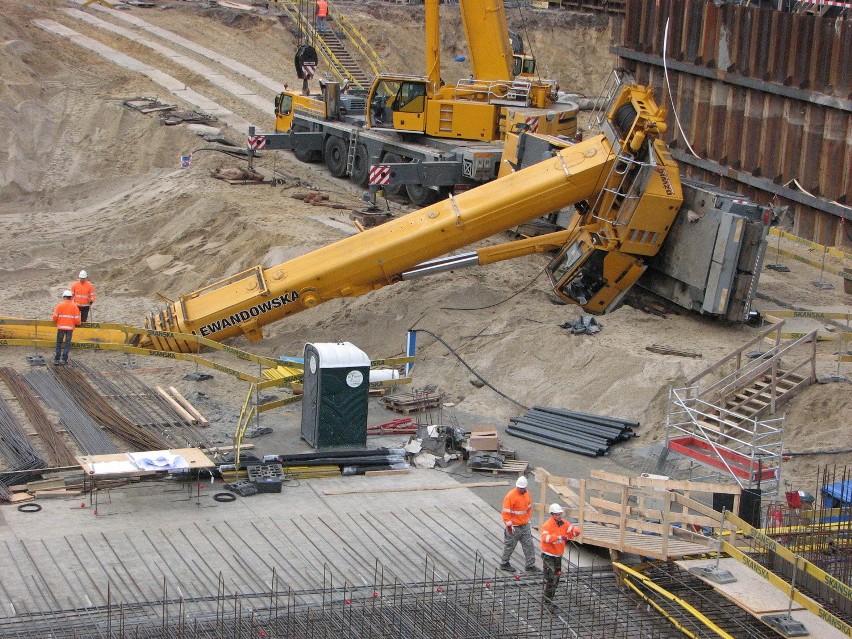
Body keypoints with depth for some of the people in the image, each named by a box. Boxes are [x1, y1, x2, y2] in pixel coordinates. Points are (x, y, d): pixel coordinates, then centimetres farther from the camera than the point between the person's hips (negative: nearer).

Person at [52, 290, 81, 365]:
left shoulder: (60, 305, -4)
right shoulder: (74, 306, 0)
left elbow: (55, 316, -5)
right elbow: (77, 319, -3)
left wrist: (56, 322, 15)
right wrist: (76, 324, 18)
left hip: (61, 327, -1)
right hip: (70, 327, 1)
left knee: (59, 343, 9)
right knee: (67, 344, 8)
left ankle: (57, 359, 7)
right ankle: (64, 359, 4)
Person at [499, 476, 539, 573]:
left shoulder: (527, 494, 3)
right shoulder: (510, 496, -19)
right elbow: (506, 512, -19)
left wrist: (528, 519, 13)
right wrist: (509, 525, -19)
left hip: (525, 526, 6)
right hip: (514, 527, -6)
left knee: (529, 545, 6)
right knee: (510, 546, 8)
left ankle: (530, 565, 13)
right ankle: (504, 564, 24)